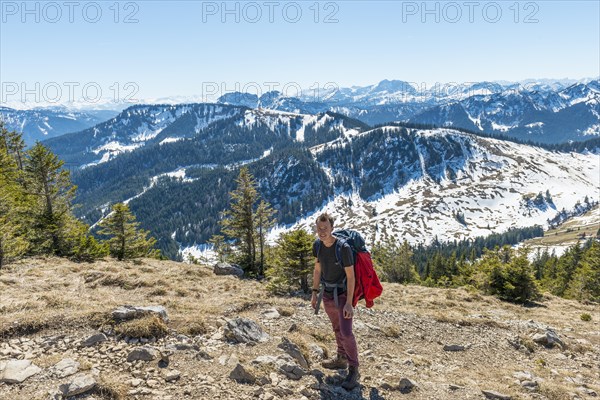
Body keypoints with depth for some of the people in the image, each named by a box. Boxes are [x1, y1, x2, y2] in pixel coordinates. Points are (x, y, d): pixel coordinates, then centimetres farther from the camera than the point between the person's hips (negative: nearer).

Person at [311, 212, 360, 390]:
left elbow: (351, 276, -20)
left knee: (346, 333, -10)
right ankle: (341, 359, 36)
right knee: (337, 329, 19)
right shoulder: (318, 245, -5)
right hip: (327, 295, 6)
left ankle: (353, 370, 2)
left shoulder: (343, 248, -24)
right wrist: (315, 293, 8)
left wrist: (349, 303, -21)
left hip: (342, 296, -6)